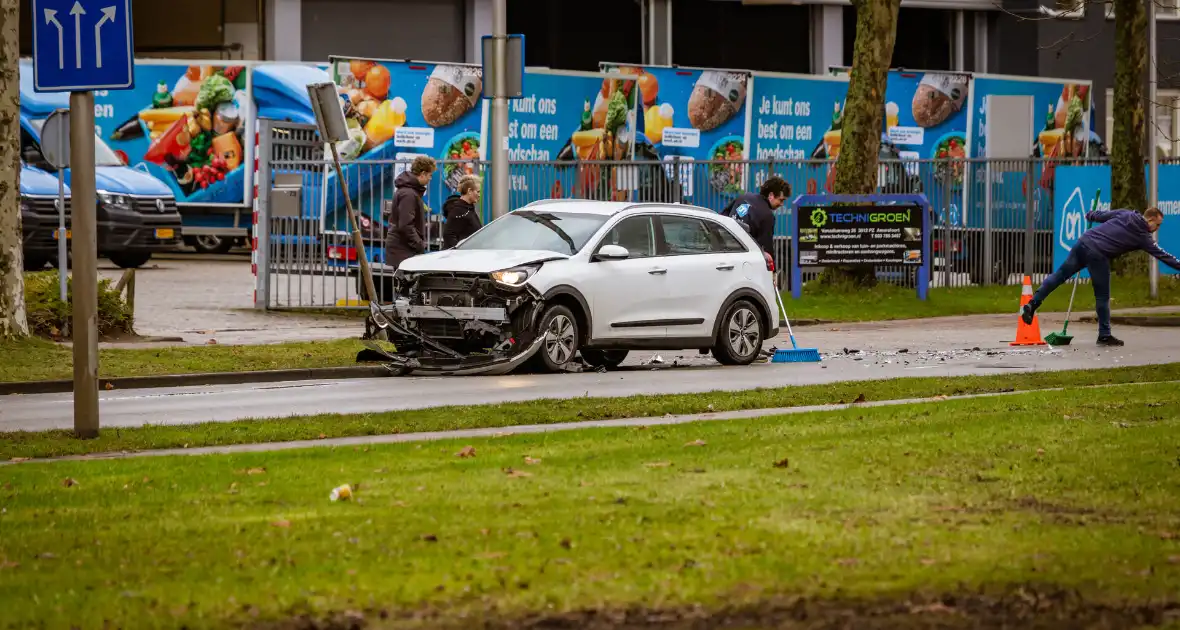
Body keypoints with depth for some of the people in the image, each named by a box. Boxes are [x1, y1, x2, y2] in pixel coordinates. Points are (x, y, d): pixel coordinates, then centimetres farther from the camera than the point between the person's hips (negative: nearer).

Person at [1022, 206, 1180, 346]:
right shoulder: (1143, 237, 3)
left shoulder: (1126, 214, 13)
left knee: (1060, 274, 10)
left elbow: (1101, 215, 19)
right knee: (1103, 296, 5)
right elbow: (1162, 255, 7)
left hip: (1084, 241, 6)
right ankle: (1104, 335, 11)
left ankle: (1032, 304, 1)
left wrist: (1090, 215, 38)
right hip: (1098, 255, -6)